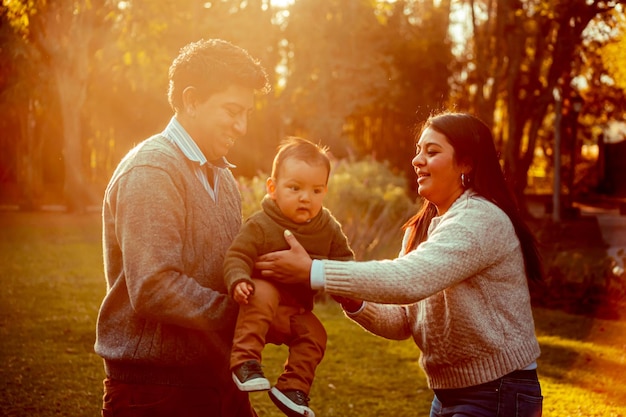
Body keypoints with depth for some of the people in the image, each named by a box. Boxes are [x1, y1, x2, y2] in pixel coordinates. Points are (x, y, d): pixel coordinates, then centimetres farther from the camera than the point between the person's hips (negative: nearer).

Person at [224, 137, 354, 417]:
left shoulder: (328, 228, 1)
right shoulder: (260, 225, -14)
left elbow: (343, 259, 10)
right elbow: (237, 257, -18)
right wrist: (239, 281, -39)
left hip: (297, 311, 5)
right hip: (266, 292, -5)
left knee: (314, 334, -17)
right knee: (261, 294, -36)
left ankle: (293, 388, -3)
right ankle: (245, 361, -36)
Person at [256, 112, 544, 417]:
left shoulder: (481, 220, -19)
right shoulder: (422, 228, 9)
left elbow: (409, 280, -32)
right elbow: (403, 320, 5)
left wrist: (312, 271, -30)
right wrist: (355, 303, -15)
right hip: (449, 392, 8)